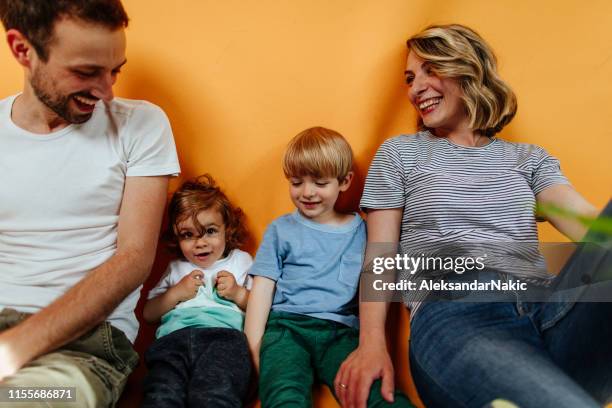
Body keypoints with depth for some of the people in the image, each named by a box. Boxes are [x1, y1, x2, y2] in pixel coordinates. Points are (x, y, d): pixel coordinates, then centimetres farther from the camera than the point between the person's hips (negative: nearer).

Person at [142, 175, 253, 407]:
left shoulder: (240, 261, 28)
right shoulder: (176, 268, 35)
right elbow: (149, 314, 28)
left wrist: (238, 293, 4)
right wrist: (176, 293, 14)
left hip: (224, 334, -2)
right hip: (174, 335, 3)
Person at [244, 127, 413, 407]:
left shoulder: (361, 231, 18)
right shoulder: (281, 229, 16)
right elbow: (262, 289, 11)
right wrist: (254, 348, -1)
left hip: (341, 331, 1)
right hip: (286, 324, 0)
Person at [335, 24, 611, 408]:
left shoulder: (529, 158, 23)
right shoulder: (399, 153, 17)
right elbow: (379, 256, 9)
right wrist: (372, 342, -8)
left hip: (547, 307, 5)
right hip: (452, 314, -4)